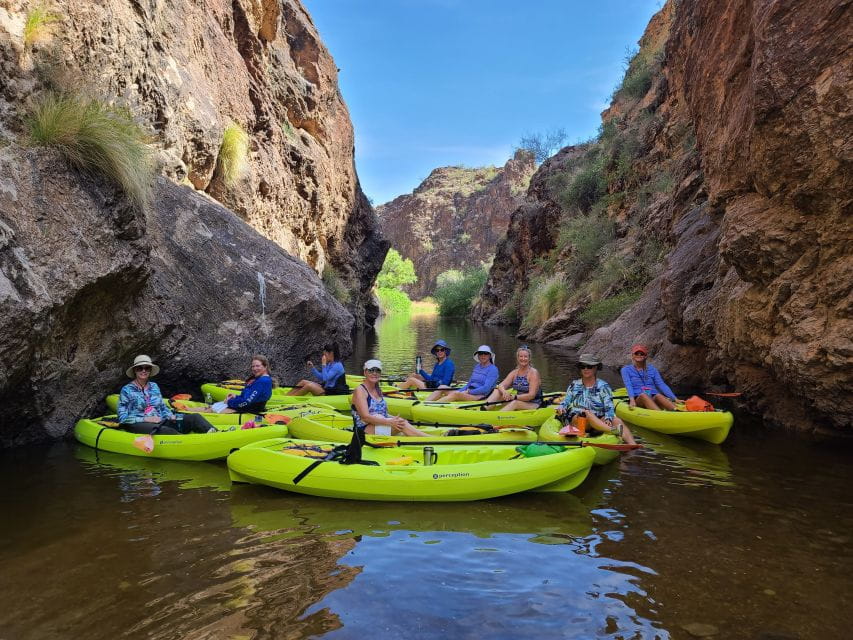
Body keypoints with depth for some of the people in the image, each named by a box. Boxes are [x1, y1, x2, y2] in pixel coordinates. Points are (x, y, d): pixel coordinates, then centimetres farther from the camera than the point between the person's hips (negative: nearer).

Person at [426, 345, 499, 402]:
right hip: (469, 393, 8)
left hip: (481, 396, -8)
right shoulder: (477, 367, 21)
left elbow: (486, 389, -14)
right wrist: (459, 391, 3)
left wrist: (468, 392, -14)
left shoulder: (493, 369, -3)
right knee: (442, 387, -7)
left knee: (456, 394, -35)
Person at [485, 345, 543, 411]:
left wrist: (514, 397, -29)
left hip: (533, 404, -6)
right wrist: (504, 392, -29)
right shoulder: (514, 373, 7)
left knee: (515, 403, -36)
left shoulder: (533, 373, -11)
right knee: (497, 391, -9)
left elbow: (531, 395, -19)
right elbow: (501, 386, -5)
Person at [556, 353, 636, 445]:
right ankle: (613, 430, -54)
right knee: (587, 413, -34)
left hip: (599, 421, 1)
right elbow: (565, 402, 14)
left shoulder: (603, 386, 11)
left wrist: (608, 419, -18)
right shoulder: (574, 385, 15)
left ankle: (633, 445, -48)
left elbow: (609, 407, 2)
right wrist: (561, 408, -9)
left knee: (616, 420, -26)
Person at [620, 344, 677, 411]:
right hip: (638, 398, -2)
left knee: (659, 396, -32)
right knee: (643, 395, -36)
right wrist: (632, 400, -25)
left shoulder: (652, 369, 20)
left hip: (653, 398, 2)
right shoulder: (626, 369, 12)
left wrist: (674, 399, -5)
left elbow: (661, 384, 9)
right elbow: (628, 386, -5)